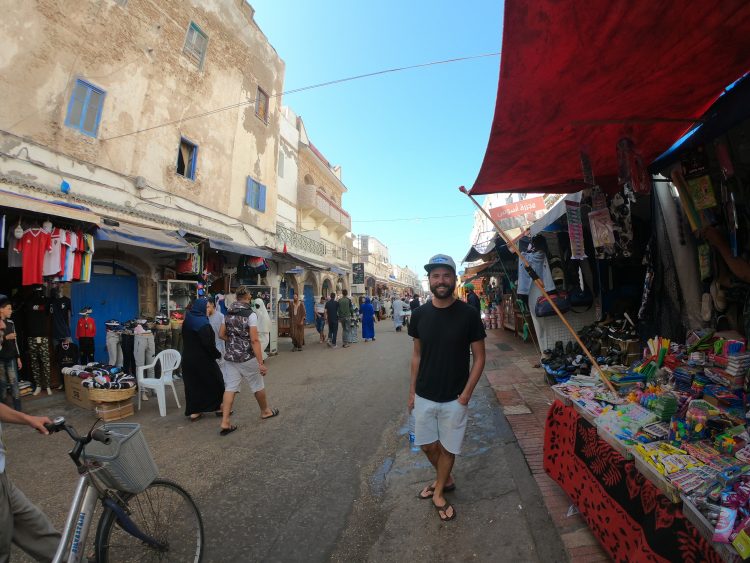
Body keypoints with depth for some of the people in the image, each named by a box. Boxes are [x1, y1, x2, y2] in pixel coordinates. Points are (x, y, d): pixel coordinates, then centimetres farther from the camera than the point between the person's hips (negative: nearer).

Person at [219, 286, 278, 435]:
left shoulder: (228, 313, 4)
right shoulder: (250, 314, -16)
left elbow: (222, 335, 11)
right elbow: (254, 340, -20)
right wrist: (261, 363, -18)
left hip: (230, 356, 5)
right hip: (247, 357, -5)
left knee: (230, 388, 7)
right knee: (258, 386, 13)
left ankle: (225, 422, 5)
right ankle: (265, 411, 31)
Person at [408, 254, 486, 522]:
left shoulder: (468, 314, -14)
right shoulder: (420, 314, -5)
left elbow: (479, 357, -6)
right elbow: (417, 354, 4)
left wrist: (466, 393, -11)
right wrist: (412, 390, 5)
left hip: (454, 398, -3)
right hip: (424, 396, 3)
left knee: (447, 447, 15)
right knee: (427, 445, 19)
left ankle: (439, 493, 42)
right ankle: (446, 479, 48)